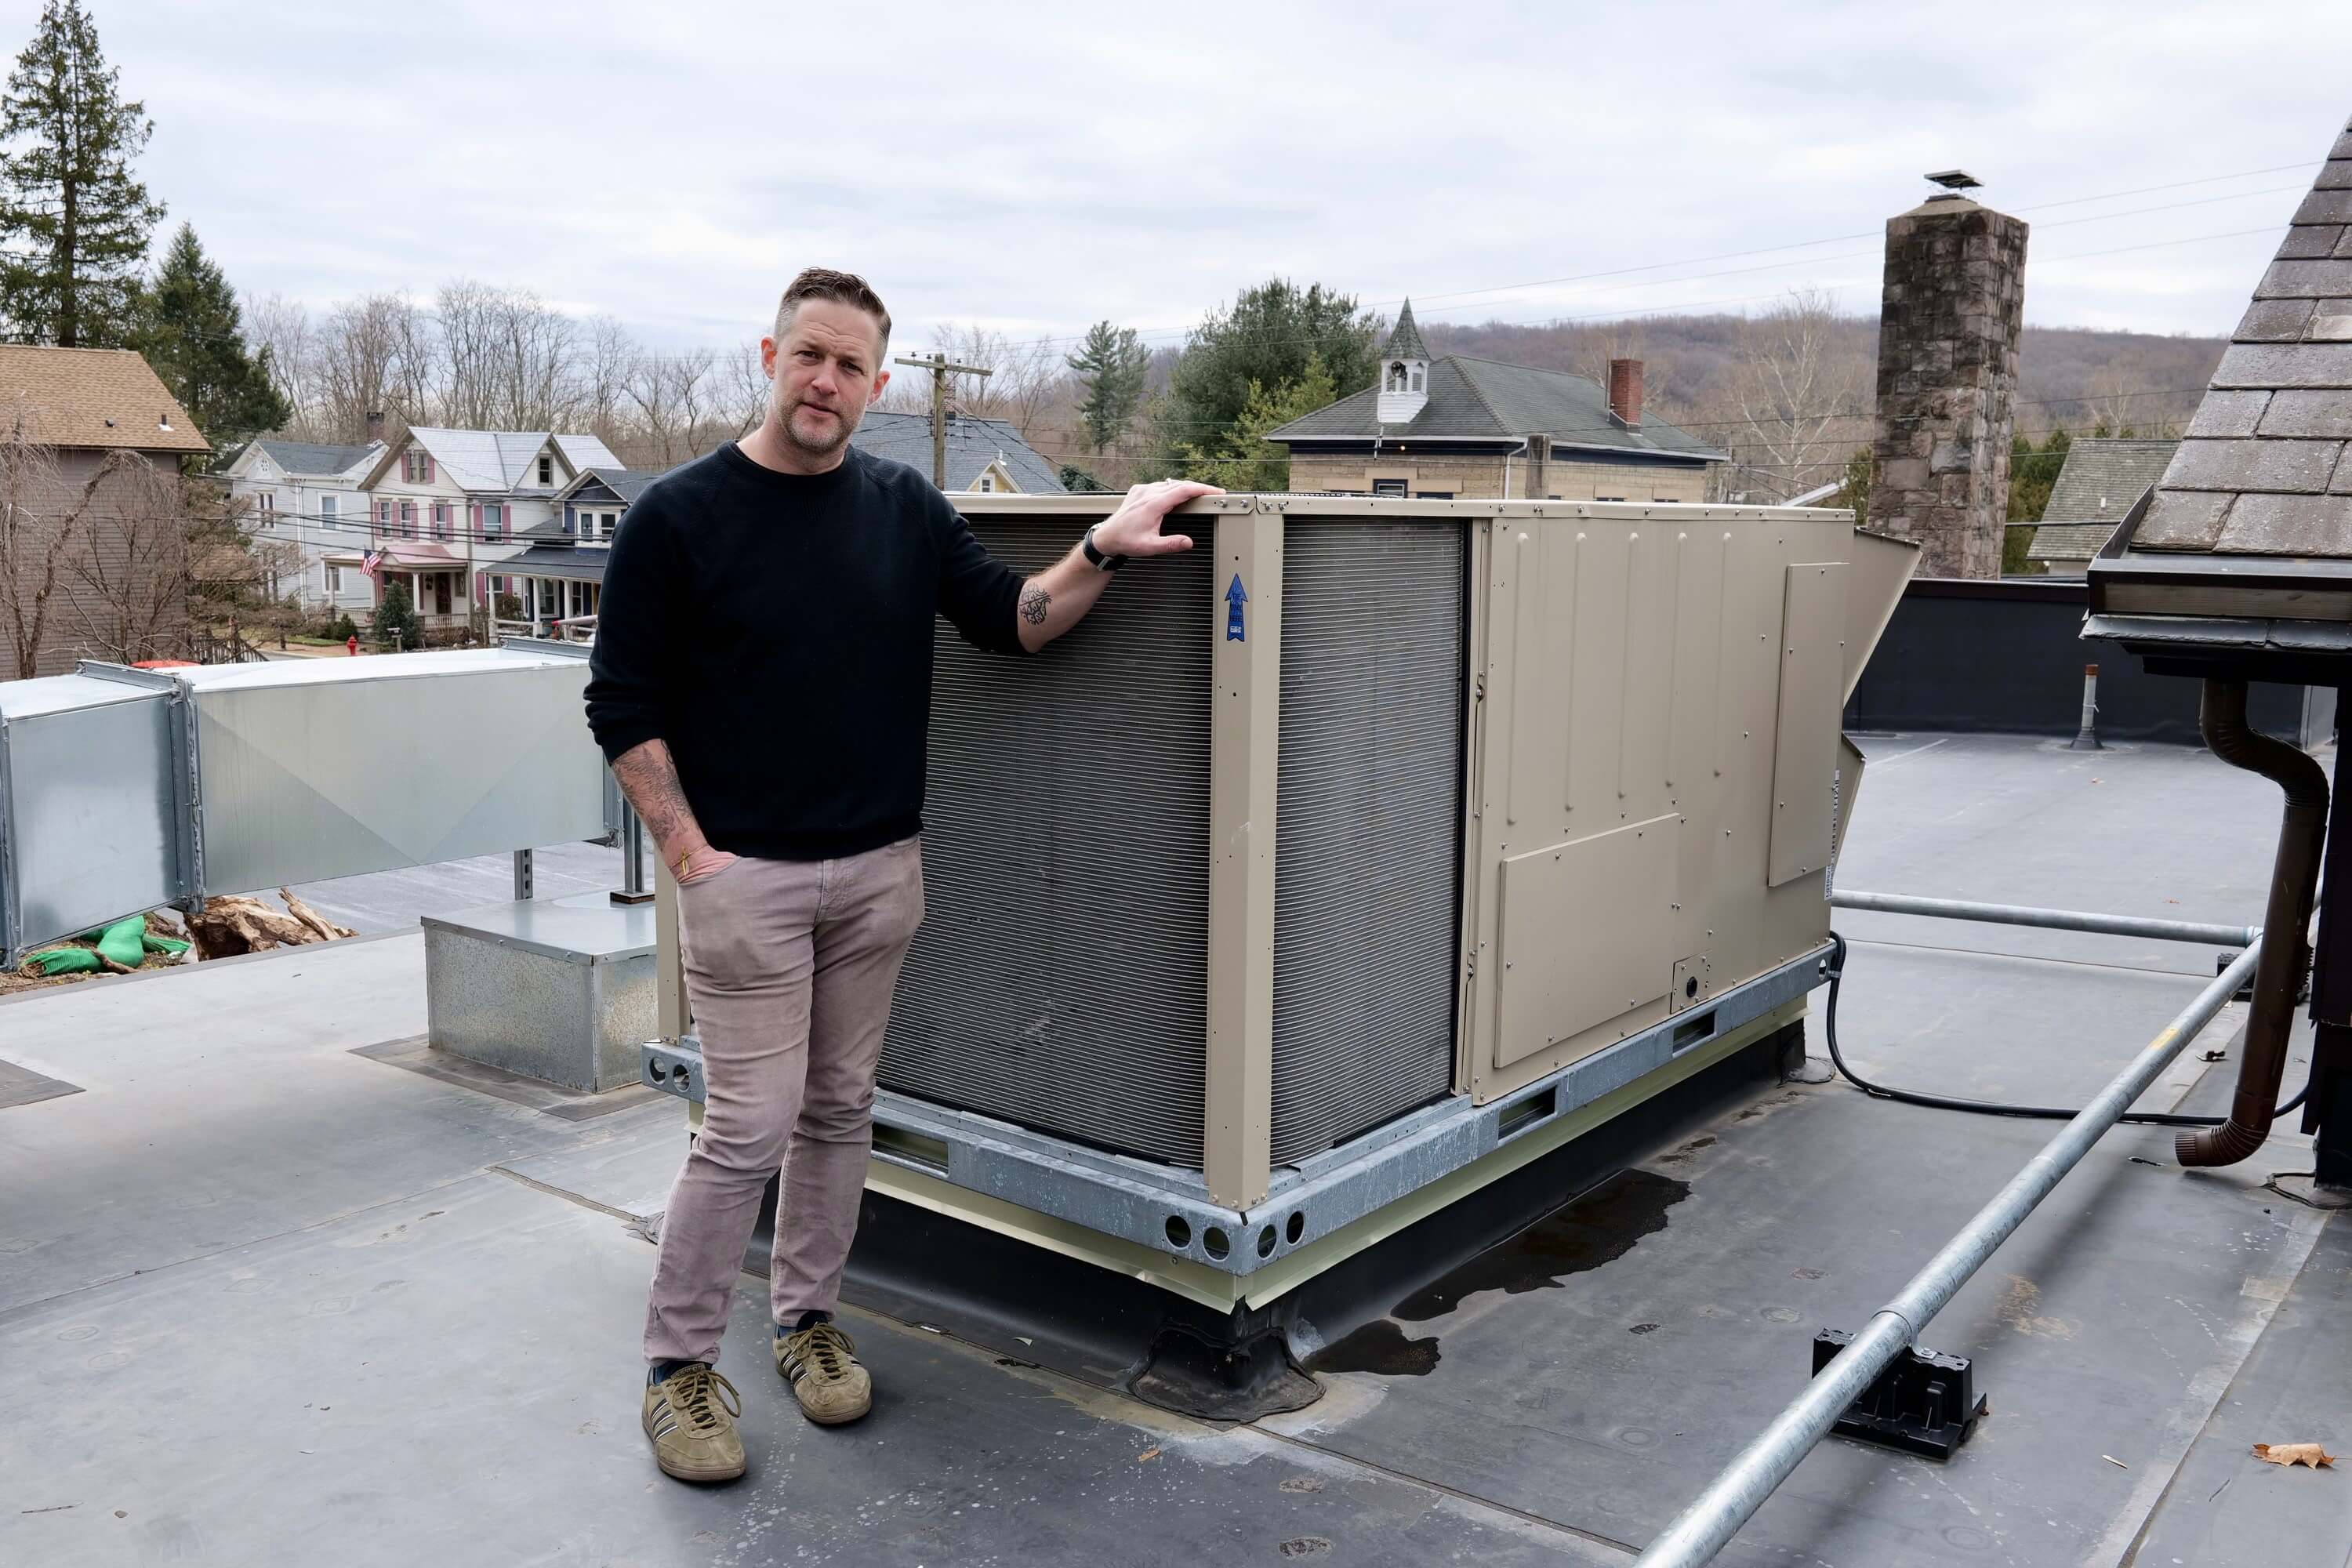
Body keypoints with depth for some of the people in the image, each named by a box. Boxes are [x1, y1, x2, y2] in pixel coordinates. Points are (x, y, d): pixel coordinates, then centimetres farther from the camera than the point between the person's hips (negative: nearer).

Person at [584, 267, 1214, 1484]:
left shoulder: (904, 507, 6)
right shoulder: (680, 514, -6)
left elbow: (1015, 620, 3)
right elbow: (623, 704, -5)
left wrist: (1103, 550, -14)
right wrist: (689, 851, -12)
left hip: (880, 869, 5)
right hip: (747, 873, -4)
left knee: (841, 1110, 13)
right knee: (751, 1124, -4)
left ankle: (807, 1318, 31)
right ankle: (678, 1365, 13)